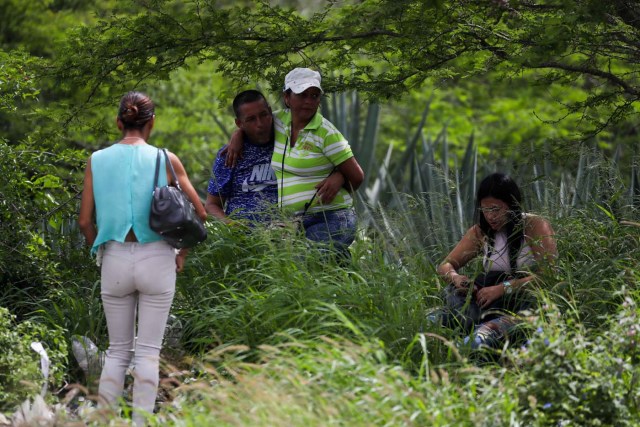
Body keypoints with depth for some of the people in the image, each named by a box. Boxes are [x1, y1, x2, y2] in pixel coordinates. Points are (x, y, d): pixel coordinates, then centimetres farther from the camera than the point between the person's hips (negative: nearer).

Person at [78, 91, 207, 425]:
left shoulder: (97, 161, 1)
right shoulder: (165, 160, -3)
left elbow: (85, 221, 1)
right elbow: (199, 212, 0)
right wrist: (183, 253, 11)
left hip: (114, 259, 2)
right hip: (156, 258, -2)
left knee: (117, 350, 12)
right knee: (148, 351, 4)